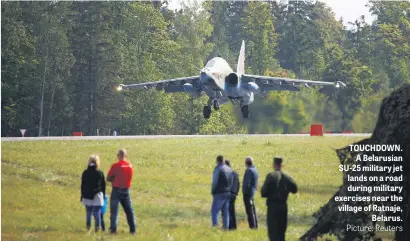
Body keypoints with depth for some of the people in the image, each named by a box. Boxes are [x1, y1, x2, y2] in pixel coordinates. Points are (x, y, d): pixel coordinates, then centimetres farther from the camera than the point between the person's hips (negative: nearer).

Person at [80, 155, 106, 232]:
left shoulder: (85, 173, 0)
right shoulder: (100, 173, -4)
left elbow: (82, 186, 5)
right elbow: (103, 186, 2)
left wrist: (82, 196, 13)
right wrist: (103, 195, 13)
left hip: (87, 196, 2)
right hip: (97, 197, -2)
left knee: (88, 212, 11)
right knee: (97, 213, 0)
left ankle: (88, 227, 13)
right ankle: (97, 227, -5)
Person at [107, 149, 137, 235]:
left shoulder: (116, 165, -13)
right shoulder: (130, 166, 2)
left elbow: (108, 178, -9)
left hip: (116, 190, -4)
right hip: (126, 190, 4)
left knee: (114, 210, 2)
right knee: (129, 210, 10)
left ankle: (113, 229, -2)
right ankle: (133, 229, 10)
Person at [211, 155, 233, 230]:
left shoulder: (218, 169, -10)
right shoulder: (229, 169, 12)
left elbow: (214, 182, -10)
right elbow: (231, 182, 13)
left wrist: (213, 191, 0)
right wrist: (229, 189, 14)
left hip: (219, 193, -7)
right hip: (228, 193, 7)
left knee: (214, 210, -4)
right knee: (225, 211, 10)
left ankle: (215, 224, -15)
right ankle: (226, 226, 8)